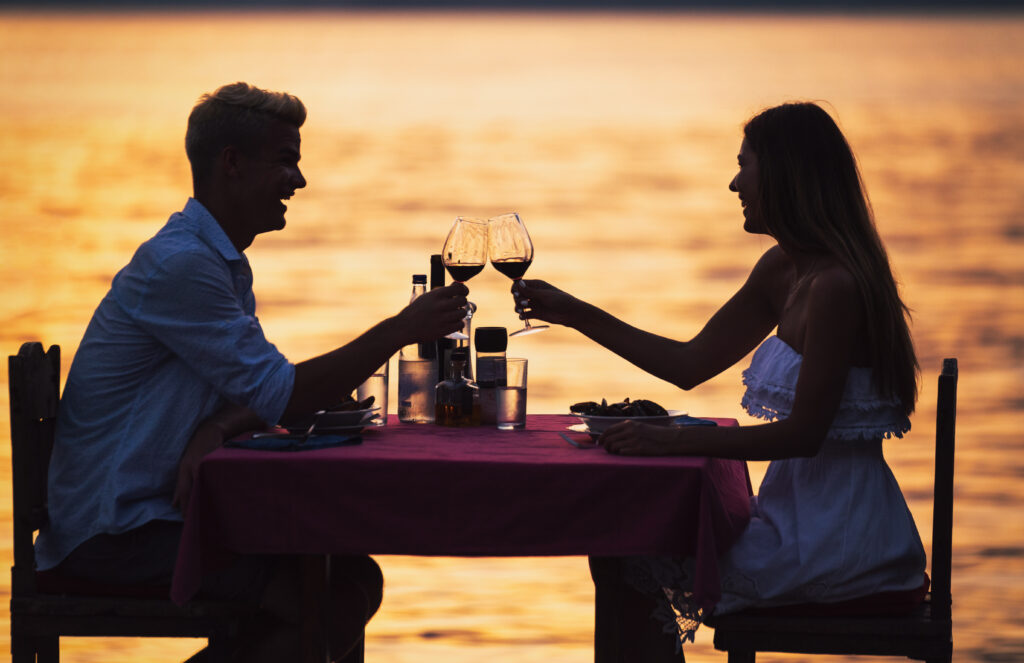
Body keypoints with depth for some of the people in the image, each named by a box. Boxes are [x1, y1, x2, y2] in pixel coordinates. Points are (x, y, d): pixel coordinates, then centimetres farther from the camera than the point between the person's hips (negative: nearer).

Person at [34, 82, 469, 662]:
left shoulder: (225, 263, 16)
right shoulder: (179, 264, -18)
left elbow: (261, 391, 10)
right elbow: (281, 396, -19)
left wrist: (216, 430, -14)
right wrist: (402, 330, -15)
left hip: (166, 504, 10)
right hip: (113, 530, -10)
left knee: (354, 574, 6)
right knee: (341, 592, -21)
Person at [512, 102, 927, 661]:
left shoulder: (836, 286, -21)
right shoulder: (783, 269, 8)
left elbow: (803, 434, -22)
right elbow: (691, 364, 17)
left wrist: (674, 440, -22)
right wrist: (575, 315, 17)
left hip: (831, 540, -9)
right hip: (807, 513, 9)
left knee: (621, 559, -6)